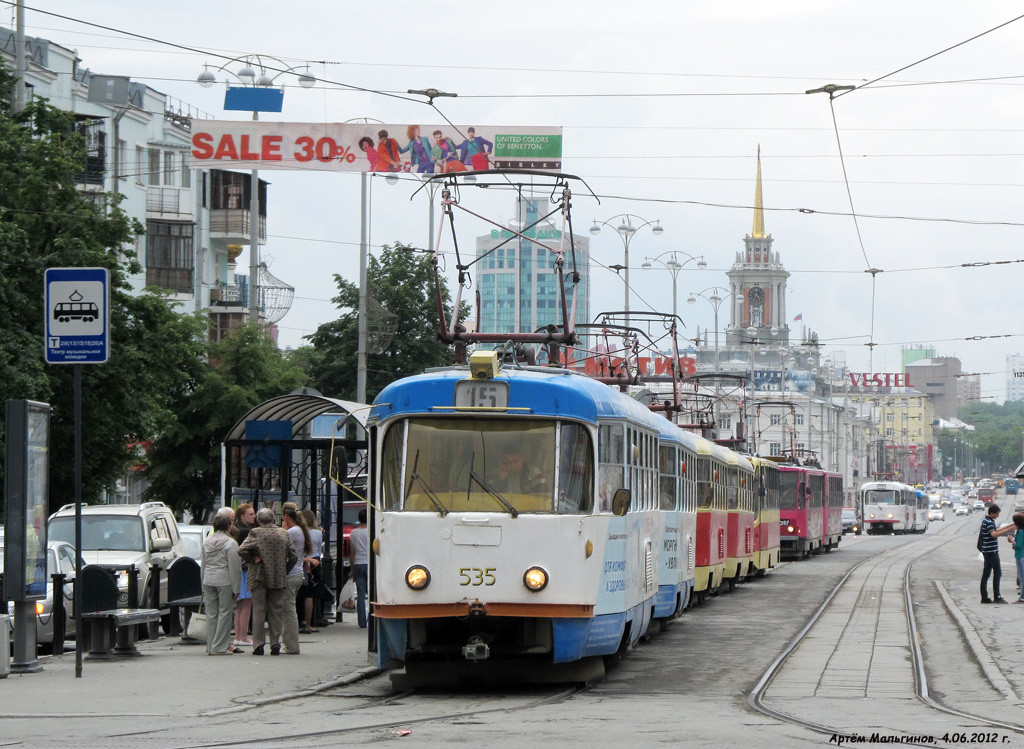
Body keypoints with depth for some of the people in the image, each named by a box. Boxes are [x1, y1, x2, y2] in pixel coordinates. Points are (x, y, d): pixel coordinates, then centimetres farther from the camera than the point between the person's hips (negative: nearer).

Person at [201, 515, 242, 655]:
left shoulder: (206, 542, 10)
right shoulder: (230, 543, -8)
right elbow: (234, 568, -10)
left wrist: (203, 588, 22)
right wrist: (236, 588, -5)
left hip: (208, 580, 5)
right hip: (225, 580, -5)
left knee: (211, 614, 9)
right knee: (224, 613, 0)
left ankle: (210, 646, 11)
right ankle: (219, 647, -3)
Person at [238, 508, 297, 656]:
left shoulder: (255, 533, -8)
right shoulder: (284, 534, 3)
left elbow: (242, 551, -17)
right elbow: (293, 556, 3)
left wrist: (252, 560, -3)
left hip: (259, 577, -2)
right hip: (279, 577, 2)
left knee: (258, 611, 3)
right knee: (276, 612, 8)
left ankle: (258, 644, 0)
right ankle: (275, 644, 7)